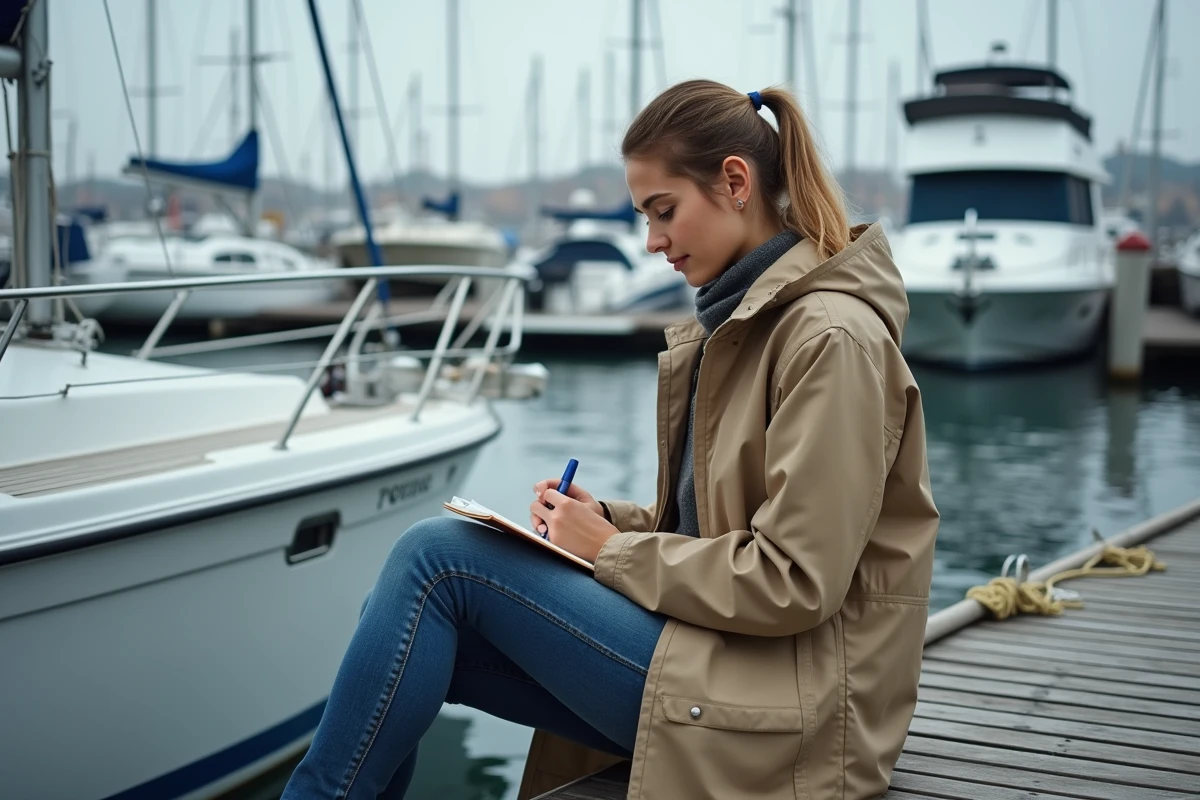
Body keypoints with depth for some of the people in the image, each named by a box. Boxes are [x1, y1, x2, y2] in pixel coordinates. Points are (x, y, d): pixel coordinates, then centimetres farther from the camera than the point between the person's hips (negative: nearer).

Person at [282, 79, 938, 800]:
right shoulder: (737, 319, 14)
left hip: (780, 704, -9)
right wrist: (607, 519, 1)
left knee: (437, 557, -13)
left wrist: (612, 548, -11)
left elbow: (794, 583, -20)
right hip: (720, 653, 9)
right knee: (410, 643, -4)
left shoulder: (832, 338, -15)